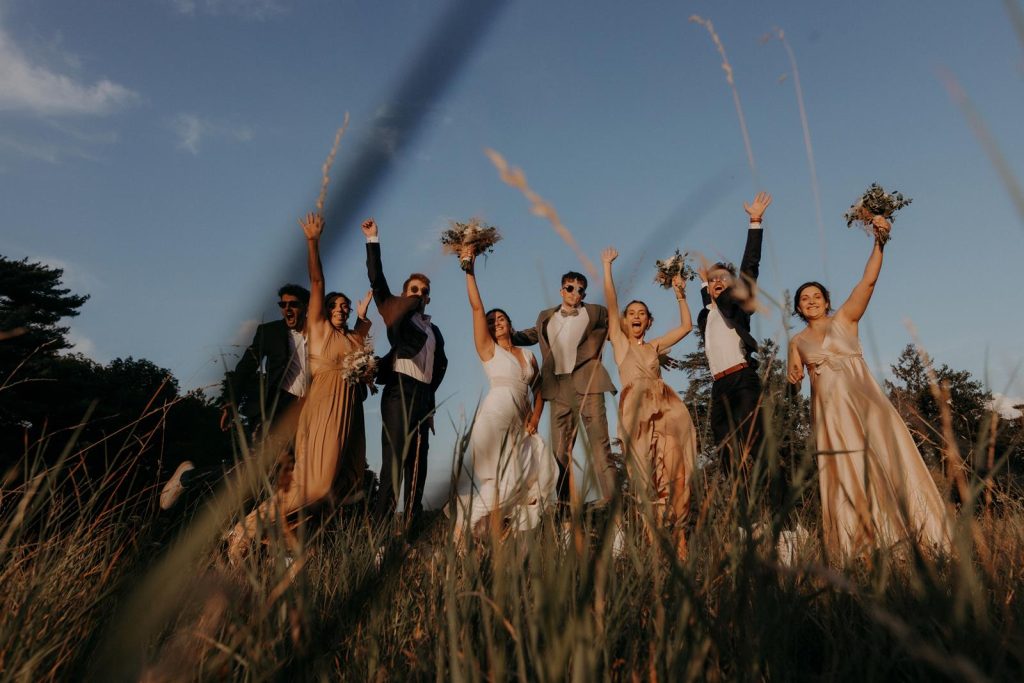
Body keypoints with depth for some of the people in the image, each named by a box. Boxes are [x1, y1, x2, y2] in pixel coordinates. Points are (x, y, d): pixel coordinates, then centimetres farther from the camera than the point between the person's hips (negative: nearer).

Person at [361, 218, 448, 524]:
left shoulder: (433, 329, 20)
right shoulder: (395, 313, 8)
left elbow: (441, 363, 29)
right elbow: (377, 280, -1)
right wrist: (372, 241, -3)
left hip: (424, 395, 6)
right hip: (399, 390, -5)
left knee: (418, 459, 4)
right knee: (395, 457, -12)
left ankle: (412, 521, 7)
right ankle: (380, 521, -11)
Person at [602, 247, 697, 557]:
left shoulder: (654, 346, 24)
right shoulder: (619, 341, 14)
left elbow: (686, 325, 27)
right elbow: (611, 304, 6)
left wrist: (680, 295, 23)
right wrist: (607, 266, 6)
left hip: (668, 410, 3)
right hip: (636, 411, -3)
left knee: (676, 474, -7)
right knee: (653, 476, -5)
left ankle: (677, 539, -3)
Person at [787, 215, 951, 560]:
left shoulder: (845, 319, 10)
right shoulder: (797, 342, 14)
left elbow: (869, 280, -2)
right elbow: (793, 377, 17)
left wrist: (878, 241, -13)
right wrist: (794, 376, -6)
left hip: (864, 402, -1)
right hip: (829, 414, 1)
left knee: (890, 463, -9)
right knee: (845, 478, -1)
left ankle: (933, 535, -3)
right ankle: (850, 549, 5)